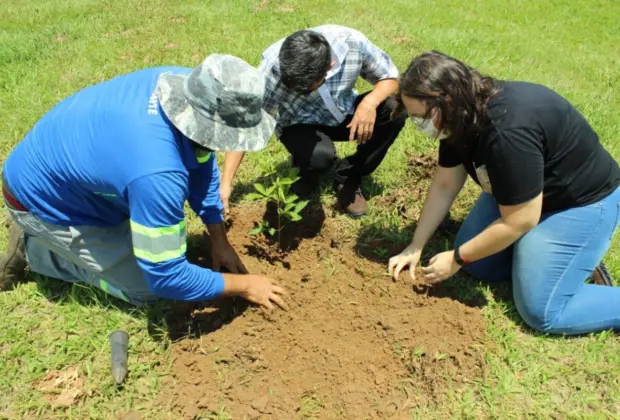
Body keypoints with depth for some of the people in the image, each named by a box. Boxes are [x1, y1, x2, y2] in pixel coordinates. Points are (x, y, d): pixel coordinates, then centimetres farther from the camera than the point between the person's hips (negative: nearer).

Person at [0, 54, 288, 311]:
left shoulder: (187, 84, -20)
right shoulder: (157, 174, -43)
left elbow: (201, 162, -2)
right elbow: (166, 277, -31)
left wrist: (219, 239, -1)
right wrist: (244, 285, -18)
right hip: (41, 198, -7)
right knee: (147, 289, -5)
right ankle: (31, 247, 6)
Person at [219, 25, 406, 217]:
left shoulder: (353, 42, -28)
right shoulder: (272, 66, -32)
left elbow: (390, 77, -12)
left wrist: (370, 102, -34)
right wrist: (226, 183, -30)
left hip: (345, 115, 3)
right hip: (301, 125, -3)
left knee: (394, 109, -24)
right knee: (319, 154, -37)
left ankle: (348, 178, -4)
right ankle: (305, 179, 3)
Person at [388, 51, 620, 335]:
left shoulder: (508, 132, -37)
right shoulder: (464, 116, -10)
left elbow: (519, 221, -28)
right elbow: (444, 186, -2)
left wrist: (456, 258, -17)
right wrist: (415, 247, -1)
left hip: (580, 201, -8)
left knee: (542, 312, -12)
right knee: (475, 264, 4)